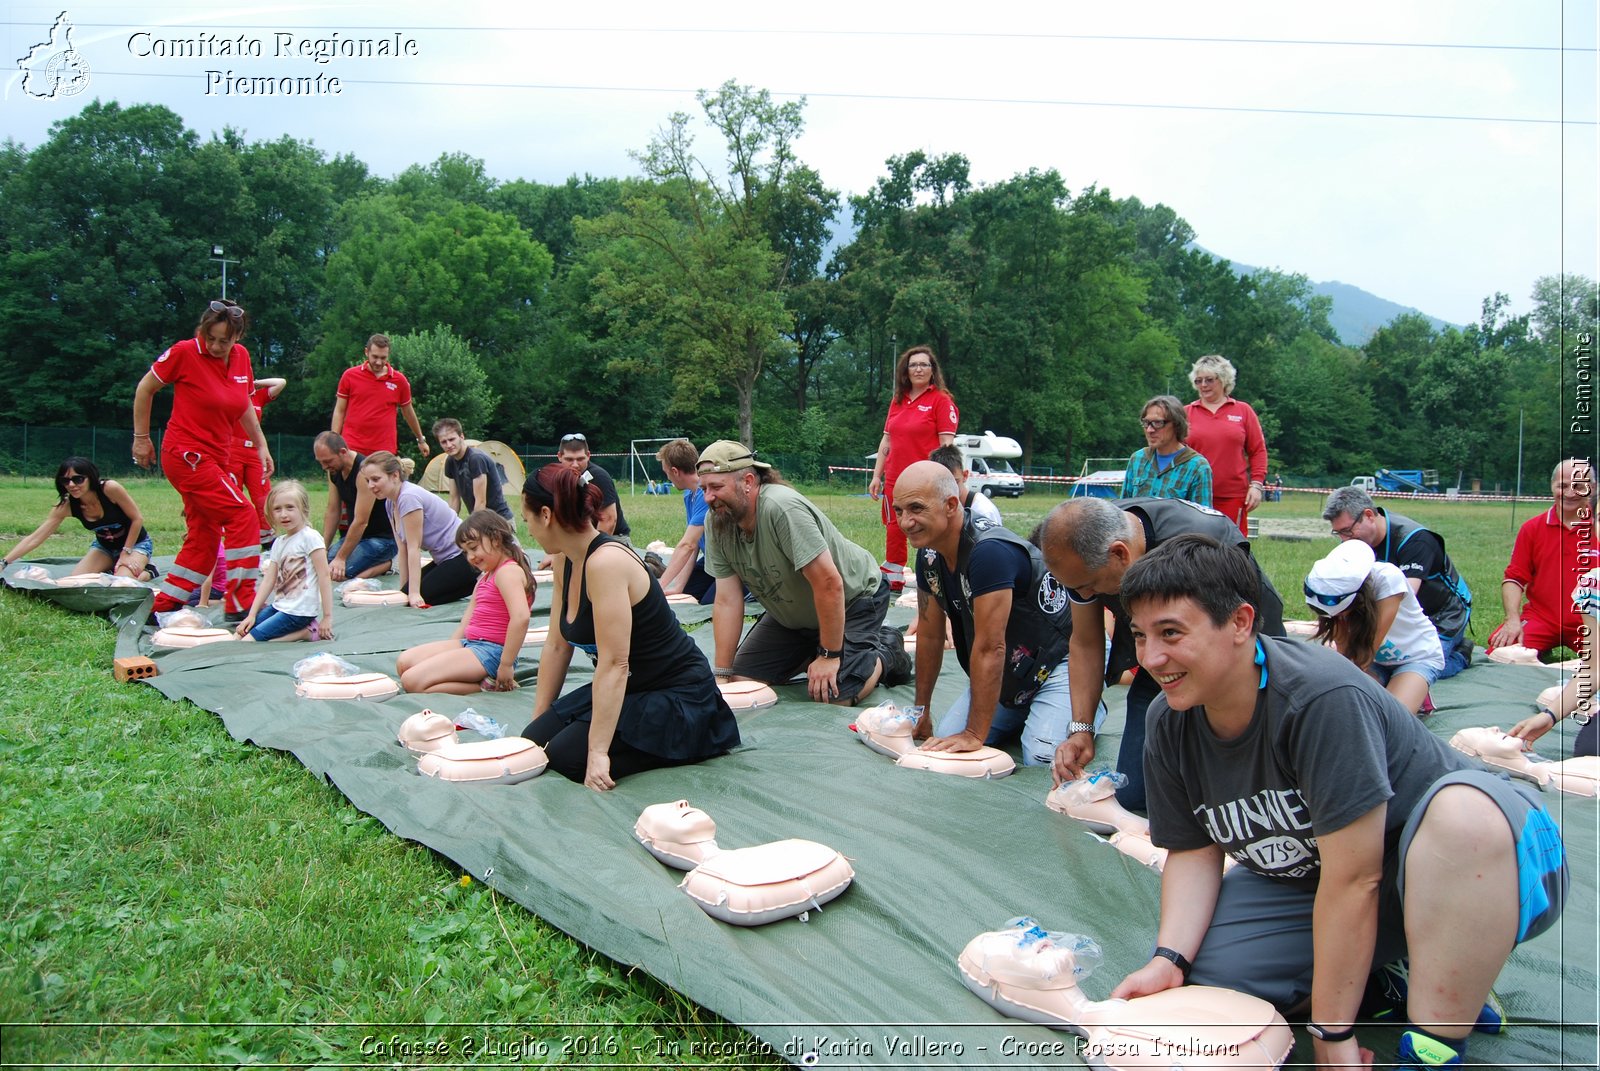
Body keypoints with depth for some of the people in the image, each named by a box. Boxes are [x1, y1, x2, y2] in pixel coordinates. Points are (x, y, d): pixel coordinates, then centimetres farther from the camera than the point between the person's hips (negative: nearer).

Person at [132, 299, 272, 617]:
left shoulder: (241, 356, 4)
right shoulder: (185, 352, -12)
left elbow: (244, 403, 19)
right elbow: (145, 389, -2)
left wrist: (261, 445, 16)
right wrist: (141, 438, 2)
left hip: (217, 457, 7)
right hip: (186, 454, -7)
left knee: (204, 535, 9)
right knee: (243, 516, -14)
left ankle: (163, 602, 20)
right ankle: (241, 602, -10)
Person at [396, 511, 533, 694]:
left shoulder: (508, 572, -13)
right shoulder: (485, 576, 21)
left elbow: (521, 617, -28)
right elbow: (468, 619, 22)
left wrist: (506, 665, -26)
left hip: (491, 651, -11)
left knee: (412, 681, -18)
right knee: (404, 662, 3)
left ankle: (488, 686, -11)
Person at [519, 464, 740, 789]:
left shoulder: (606, 562, -26)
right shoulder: (566, 562, 3)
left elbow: (614, 663, -30)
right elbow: (557, 646, 9)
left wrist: (598, 752, -30)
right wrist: (536, 724, 11)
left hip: (678, 695, -9)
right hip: (630, 689, 9)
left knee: (568, 758, -22)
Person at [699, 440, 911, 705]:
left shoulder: (782, 508, -35)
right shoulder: (717, 522, -14)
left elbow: (829, 584, -33)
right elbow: (727, 601, -12)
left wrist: (829, 655, -25)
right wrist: (722, 674, -14)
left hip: (854, 596, -7)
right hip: (792, 613, 7)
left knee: (831, 696, -22)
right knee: (743, 679, 0)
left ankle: (886, 653, 7)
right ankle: (809, 654, 22)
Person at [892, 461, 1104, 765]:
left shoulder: (989, 552, -33)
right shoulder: (929, 555, -5)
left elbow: (989, 648, -31)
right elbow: (929, 636, 5)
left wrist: (975, 735, -26)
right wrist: (920, 709, 10)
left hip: (1055, 664, -8)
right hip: (1005, 674, 8)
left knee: (1041, 758, -24)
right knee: (945, 739, -4)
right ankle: (1022, 712, 20)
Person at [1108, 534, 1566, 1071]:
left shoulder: (1321, 697, -31)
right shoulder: (1168, 724, -8)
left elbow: (1353, 877, -29)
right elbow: (1193, 852, -1)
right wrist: (1168, 961, -18)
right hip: (1305, 882, 6)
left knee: (1462, 807, -40)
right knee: (1193, 980, -13)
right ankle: (1377, 976, 6)